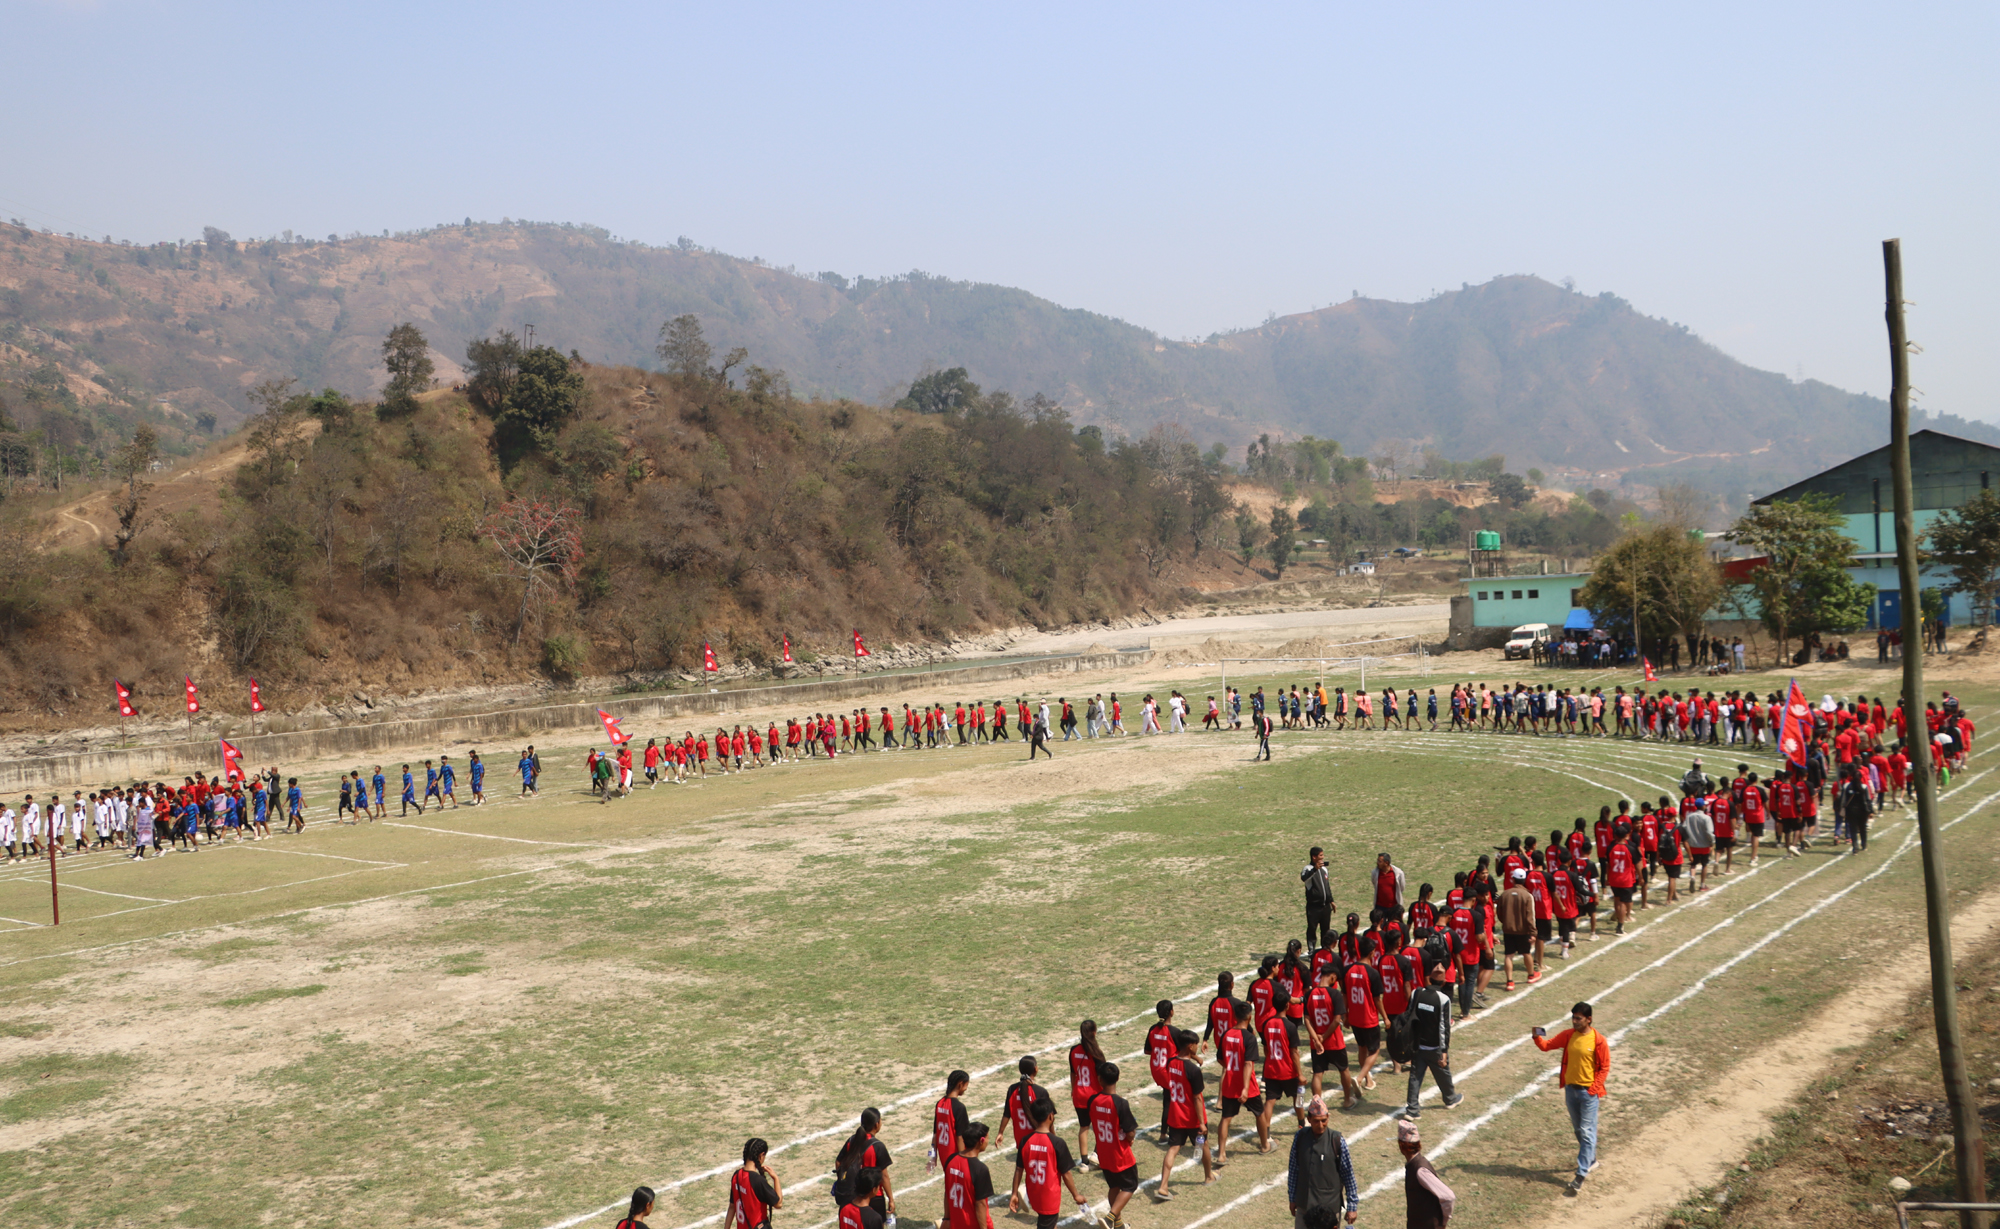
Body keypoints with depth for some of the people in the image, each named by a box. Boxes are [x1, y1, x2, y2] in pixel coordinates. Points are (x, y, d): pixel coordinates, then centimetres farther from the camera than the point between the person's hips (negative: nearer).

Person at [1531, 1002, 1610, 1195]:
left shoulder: (1599, 1041, -13)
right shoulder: (1568, 1035, 1)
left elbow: (1604, 1068, -9)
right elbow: (1547, 1045, 3)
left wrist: (1594, 1090, -13)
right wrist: (1537, 1038, -19)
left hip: (1588, 1092, -6)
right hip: (1571, 1089, 6)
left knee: (1587, 1133, -6)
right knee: (1578, 1130, 19)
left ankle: (1581, 1176, -7)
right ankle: (1591, 1160, 40)